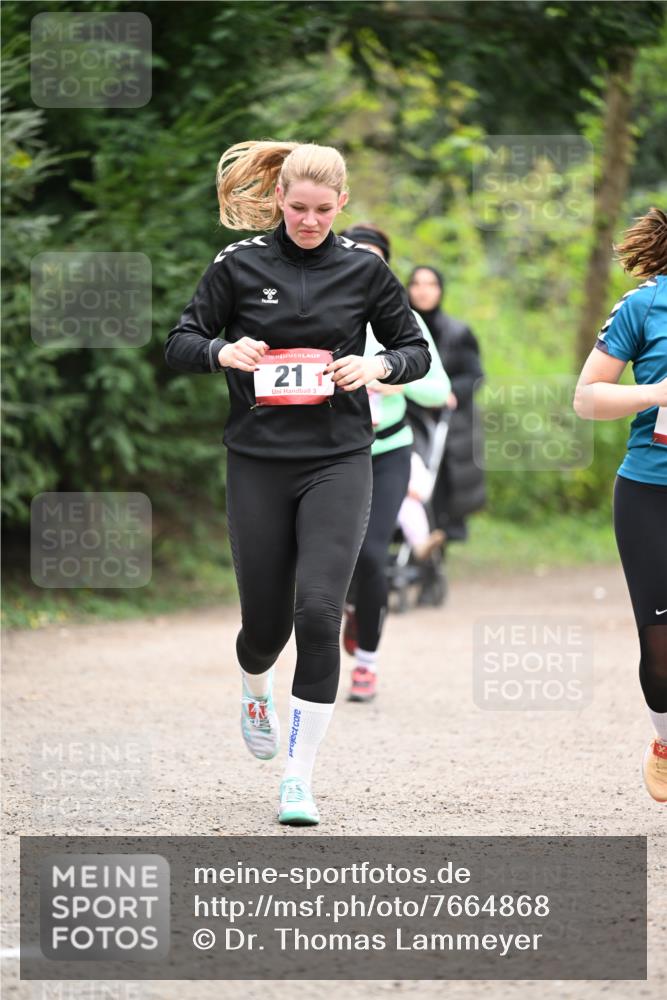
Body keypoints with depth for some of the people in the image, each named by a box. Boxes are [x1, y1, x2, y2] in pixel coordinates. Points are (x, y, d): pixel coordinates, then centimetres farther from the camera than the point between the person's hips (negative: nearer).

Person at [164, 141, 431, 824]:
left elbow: (417, 350, 12)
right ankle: (254, 689, 46)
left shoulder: (363, 267, 3)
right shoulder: (239, 264, 0)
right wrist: (223, 351, -17)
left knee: (318, 610, -15)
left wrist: (380, 364, -10)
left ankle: (299, 780, -8)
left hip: (338, 461, 0)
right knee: (266, 619, 6)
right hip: (258, 461, 0)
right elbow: (179, 345, 5)